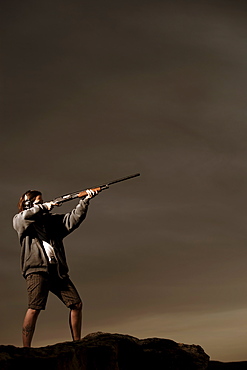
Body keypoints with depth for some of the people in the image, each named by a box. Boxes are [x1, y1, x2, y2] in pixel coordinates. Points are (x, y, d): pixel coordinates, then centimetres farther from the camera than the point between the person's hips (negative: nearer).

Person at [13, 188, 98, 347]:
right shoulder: (19, 220, 9)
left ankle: (77, 342, 15)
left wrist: (85, 201, 0)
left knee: (77, 304, 3)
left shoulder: (52, 220, 22)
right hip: (36, 270, -5)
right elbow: (26, 215, -14)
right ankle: (26, 348, -15)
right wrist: (46, 207, -4)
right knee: (35, 308, -18)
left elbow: (73, 218, 12)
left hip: (58, 271, 5)